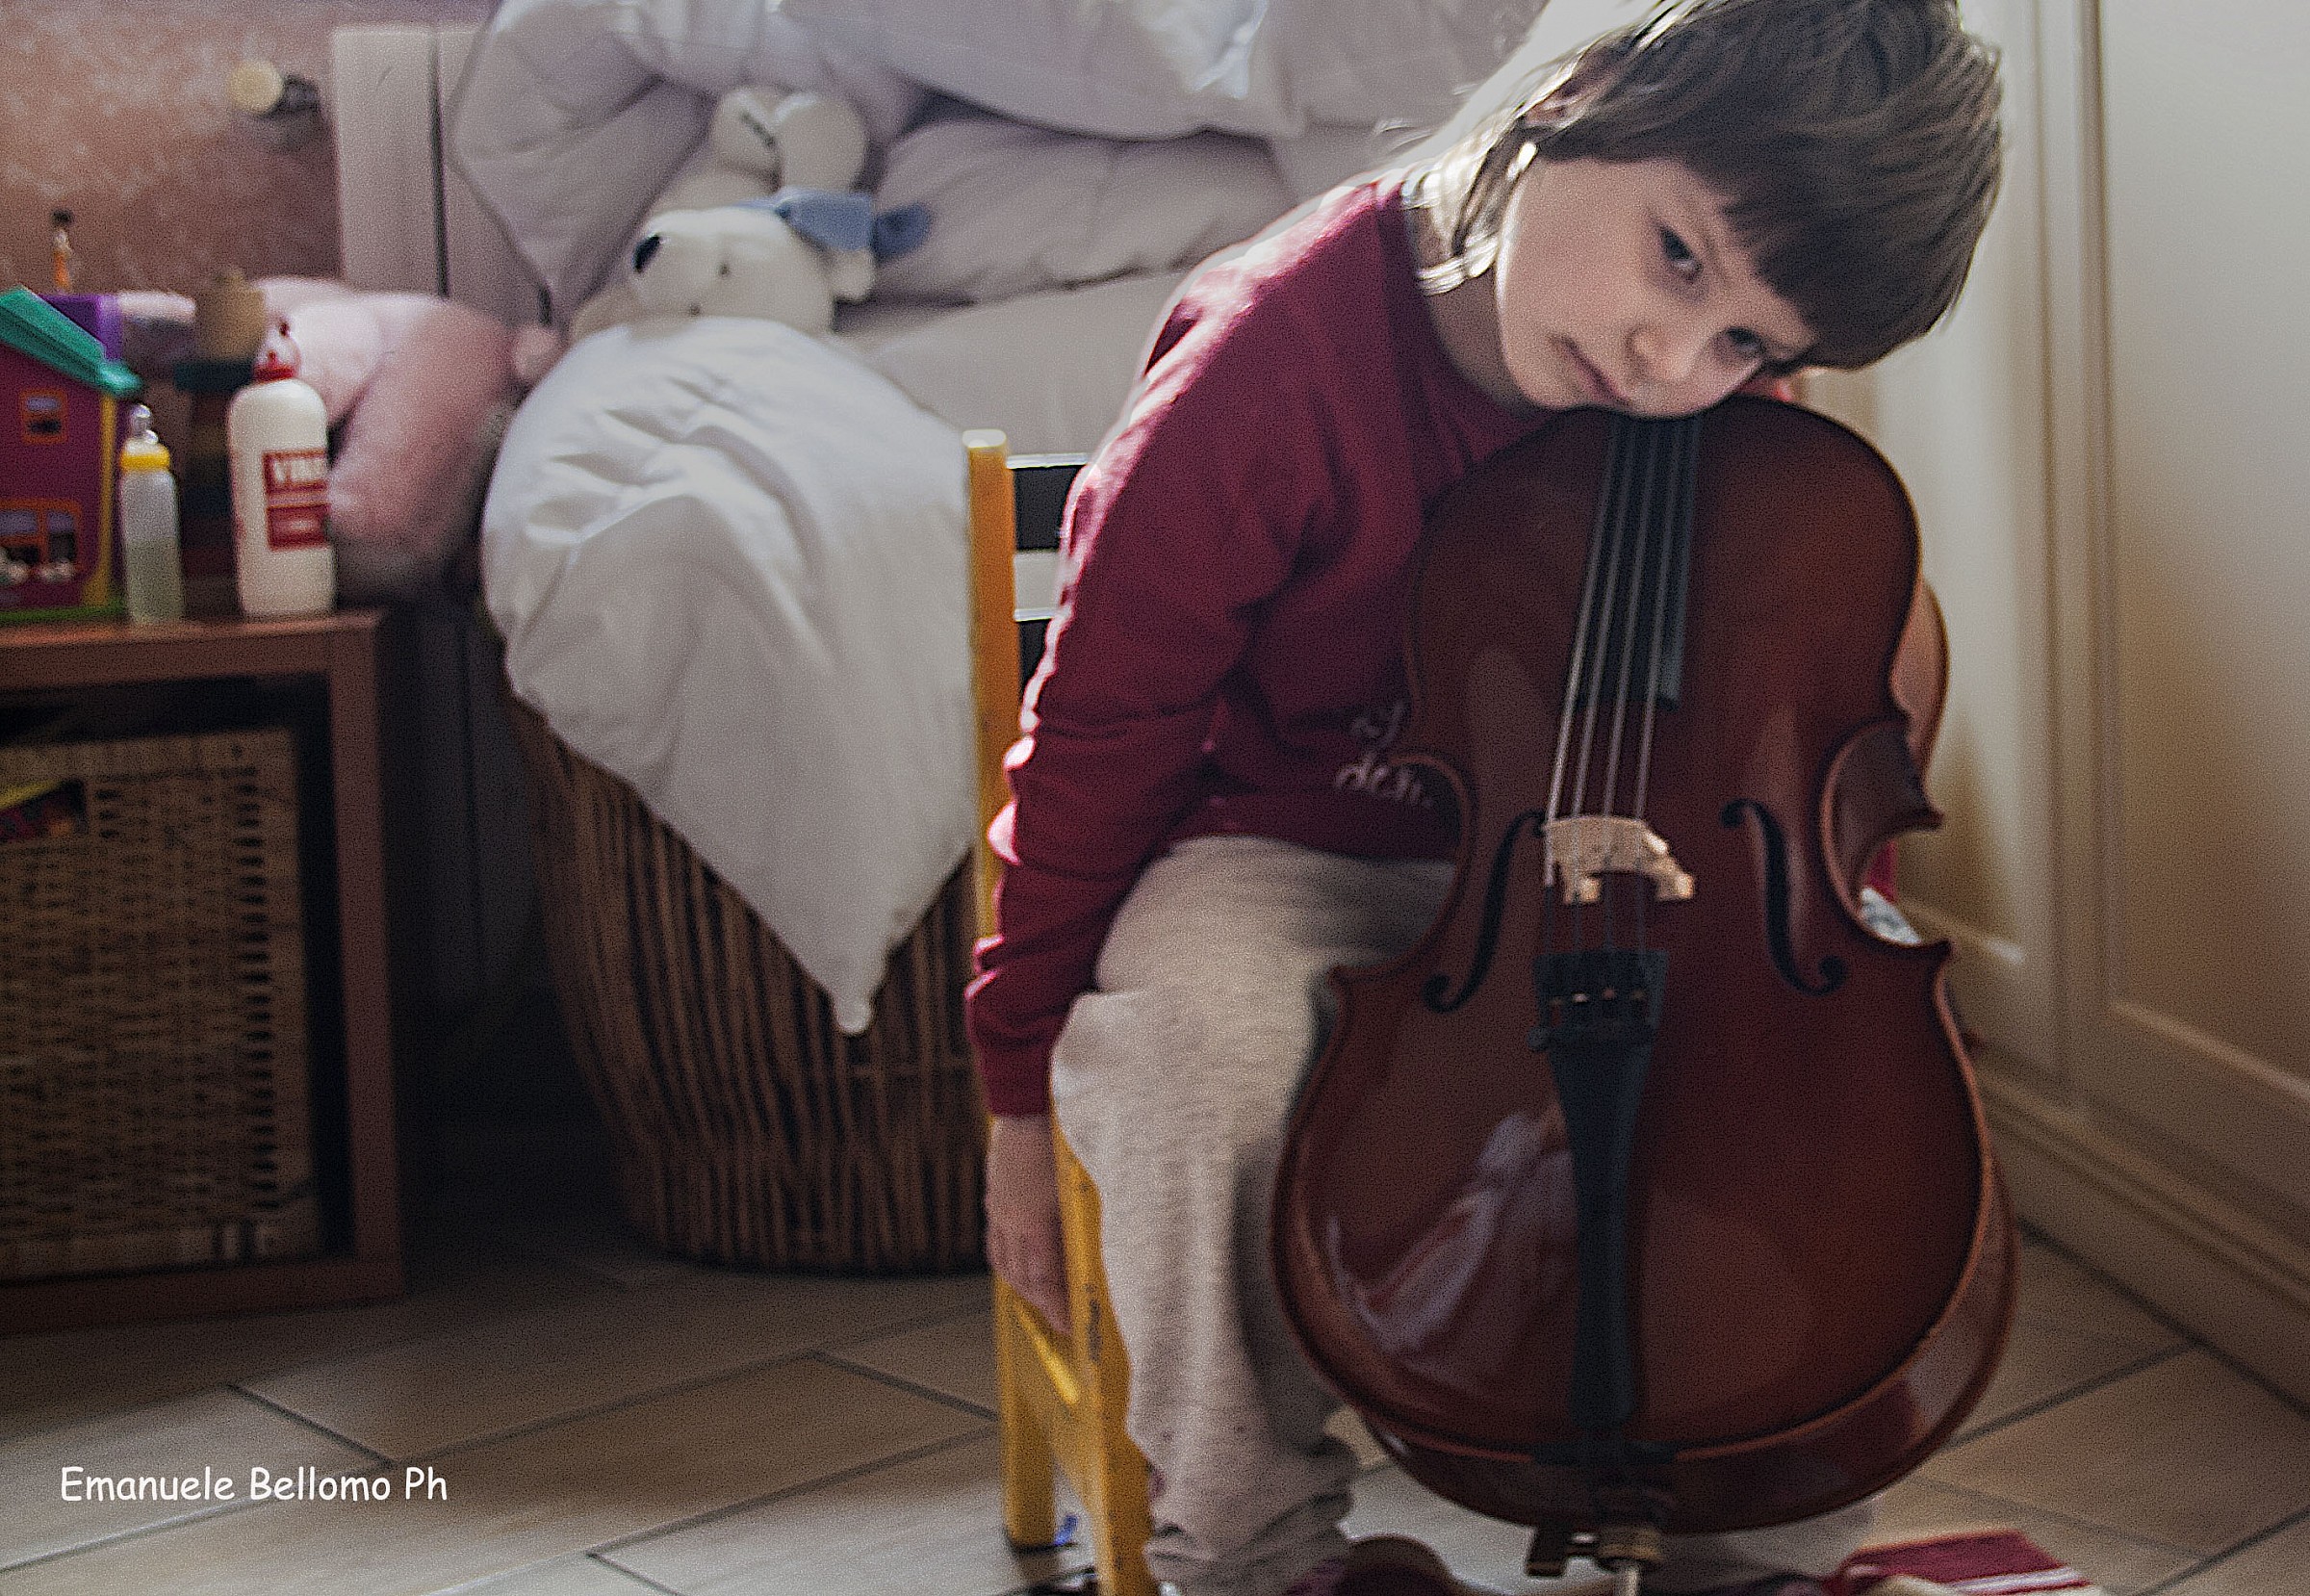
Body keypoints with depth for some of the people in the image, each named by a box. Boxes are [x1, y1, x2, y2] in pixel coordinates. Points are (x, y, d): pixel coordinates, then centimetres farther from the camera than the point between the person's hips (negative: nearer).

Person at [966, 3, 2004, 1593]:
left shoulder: (1719, 422, -10)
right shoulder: (1279, 362, -23)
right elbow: (1101, 731, -14)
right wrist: (1027, 1077, -8)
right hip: (1273, 861, -3)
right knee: (1205, 1015, -38)